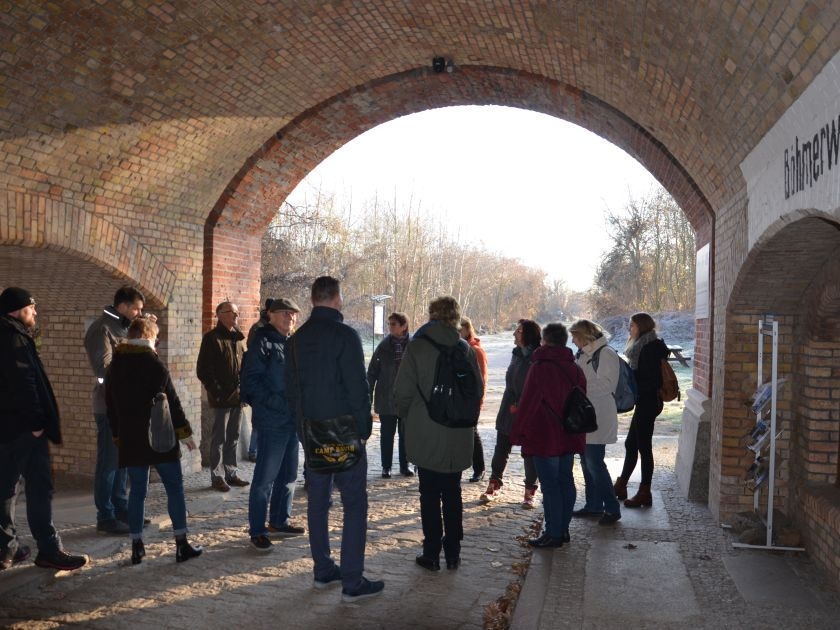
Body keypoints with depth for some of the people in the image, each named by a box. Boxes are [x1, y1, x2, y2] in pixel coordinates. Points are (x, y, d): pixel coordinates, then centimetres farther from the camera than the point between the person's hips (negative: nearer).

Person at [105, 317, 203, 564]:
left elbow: (111, 407, 14)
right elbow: (172, 401, -11)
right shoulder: (154, 363, -11)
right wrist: (185, 432, -3)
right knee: (174, 488, 3)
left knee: (137, 490, 11)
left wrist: (118, 436, 21)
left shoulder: (114, 367, 8)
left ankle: (137, 547, 11)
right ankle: (182, 544, 3)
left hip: (130, 440, 5)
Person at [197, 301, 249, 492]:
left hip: (237, 397, 7)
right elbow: (203, 370, -10)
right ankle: (217, 477, 9)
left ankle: (231, 473, 23)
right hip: (221, 398, -7)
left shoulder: (237, 338, 15)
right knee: (219, 439, 1)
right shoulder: (212, 338, -7)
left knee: (233, 438, 13)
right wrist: (217, 391, -15)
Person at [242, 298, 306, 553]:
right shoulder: (262, 342, -9)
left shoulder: (293, 344, 15)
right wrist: (278, 403, -20)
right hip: (271, 421, -8)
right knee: (265, 476, -5)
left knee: (288, 474, 16)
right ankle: (257, 530, 5)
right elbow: (251, 380, -15)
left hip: (293, 420, 8)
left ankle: (279, 522, 29)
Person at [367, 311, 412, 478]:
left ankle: (405, 466, 25)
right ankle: (386, 467, 20)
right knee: (386, 434, 8)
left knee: (406, 434, 11)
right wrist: (369, 396, -3)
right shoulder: (384, 346, -3)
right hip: (386, 400, 0)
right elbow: (372, 372, 0)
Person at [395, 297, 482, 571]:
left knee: (430, 496, 8)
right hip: (458, 437, 3)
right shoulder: (465, 350, -1)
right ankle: (453, 553, 20)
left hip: (425, 436, -3)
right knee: (452, 494, 15)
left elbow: (403, 392, -11)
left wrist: (408, 417, 8)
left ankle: (432, 553, 13)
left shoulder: (417, 347, -10)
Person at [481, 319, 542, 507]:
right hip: (509, 410, 7)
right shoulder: (518, 353, 8)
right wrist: (513, 403, 5)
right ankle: (494, 485, 25)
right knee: (501, 449, 11)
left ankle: (530, 491, 19)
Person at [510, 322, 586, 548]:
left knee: (550, 486, -2)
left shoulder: (540, 367, -14)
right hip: (569, 438, 7)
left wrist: (517, 433, -5)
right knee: (565, 482, 13)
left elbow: (527, 403, -14)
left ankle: (553, 534, 3)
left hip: (544, 438, -7)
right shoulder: (574, 368, 8)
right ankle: (563, 529, 22)